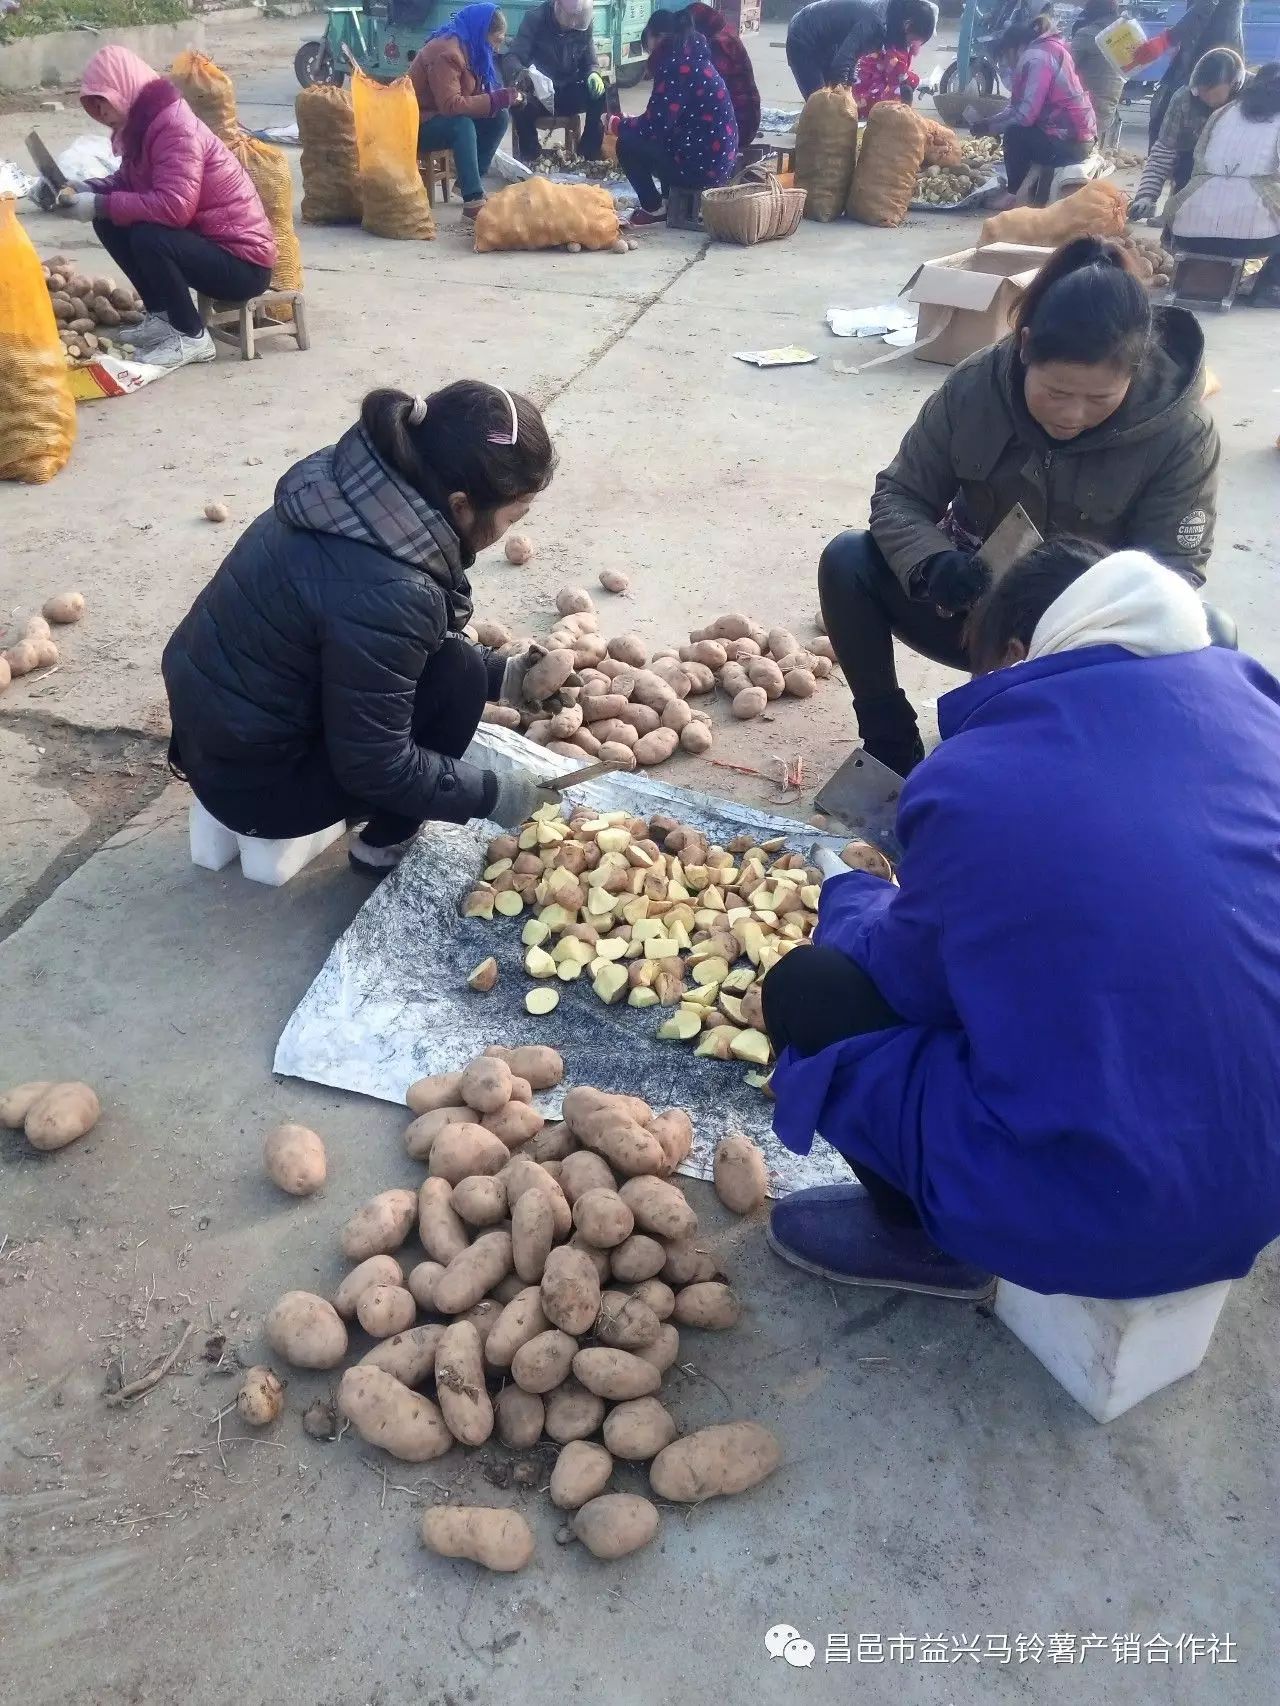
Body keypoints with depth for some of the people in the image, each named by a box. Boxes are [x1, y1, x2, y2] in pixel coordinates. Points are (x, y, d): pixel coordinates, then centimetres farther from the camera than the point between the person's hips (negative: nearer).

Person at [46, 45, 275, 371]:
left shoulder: (175, 127, -20)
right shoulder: (142, 123, 8)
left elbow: (174, 207, -31)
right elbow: (128, 181, 17)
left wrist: (99, 205, -23)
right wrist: (87, 189, -3)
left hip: (243, 262, -9)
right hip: (203, 240, 9)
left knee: (148, 238, -30)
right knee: (109, 222, 3)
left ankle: (192, 337, -12)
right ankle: (162, 317, 11)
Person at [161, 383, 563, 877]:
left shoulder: (361, 485, -7)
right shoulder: (384, 591, -33)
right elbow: (374, 767, -22)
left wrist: (500, 674, 7)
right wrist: (492, 795, -11)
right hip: (254, 782, -8)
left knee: (445, 651, 11)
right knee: (455, 677, -12)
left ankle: (384, 834, 18)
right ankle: (383, 847, 5)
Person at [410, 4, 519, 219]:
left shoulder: (467, 47, 5)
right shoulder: (446, 52, -24)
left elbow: (471, 94, 5)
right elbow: (451, 105, -32)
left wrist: (502, 98, -14)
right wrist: (497, 100, -29)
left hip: (444, 119, 9)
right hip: (417, 124, -9)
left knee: (499, 117, -5)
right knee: (463, 125, -36)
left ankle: (471, 183, -2)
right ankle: (473, 201, -38)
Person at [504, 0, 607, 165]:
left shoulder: (585, 24, -3)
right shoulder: (535, 18, -13)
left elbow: (589, 63, 7)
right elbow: (512, 58, -20)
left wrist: (593, 75, -19)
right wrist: (520, 72, -45)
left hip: (569, 91, 3)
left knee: (601, 96, -24)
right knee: (520, 105, -35)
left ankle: (590, 156, -10)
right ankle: (532, 159, -12)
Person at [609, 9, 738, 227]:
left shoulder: (674, 64, -14)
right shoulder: (690, 57, 15)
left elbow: (655, 125, -15)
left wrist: (617, 125, 1)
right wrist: (629, 124, 18)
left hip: (702, 165, -9)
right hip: (717, 158, 9)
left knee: (627, 145, -3)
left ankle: (654, 209, 8)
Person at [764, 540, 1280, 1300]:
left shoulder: (970, 779, -15)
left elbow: (907, 977, 0)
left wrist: (851, 895, 21)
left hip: (1085, 1215, -6)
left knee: (805, 989, 5)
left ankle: (930, 1240, 17)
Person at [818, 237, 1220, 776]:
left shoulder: (1180, 432, -19)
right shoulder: (975, 385, -16)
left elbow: (1175, 567, -16)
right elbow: (897, 496, -11)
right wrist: (933, 564, -34)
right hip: (974, 601, 1)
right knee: (847, 562, -23)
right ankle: (891, 747, -9)